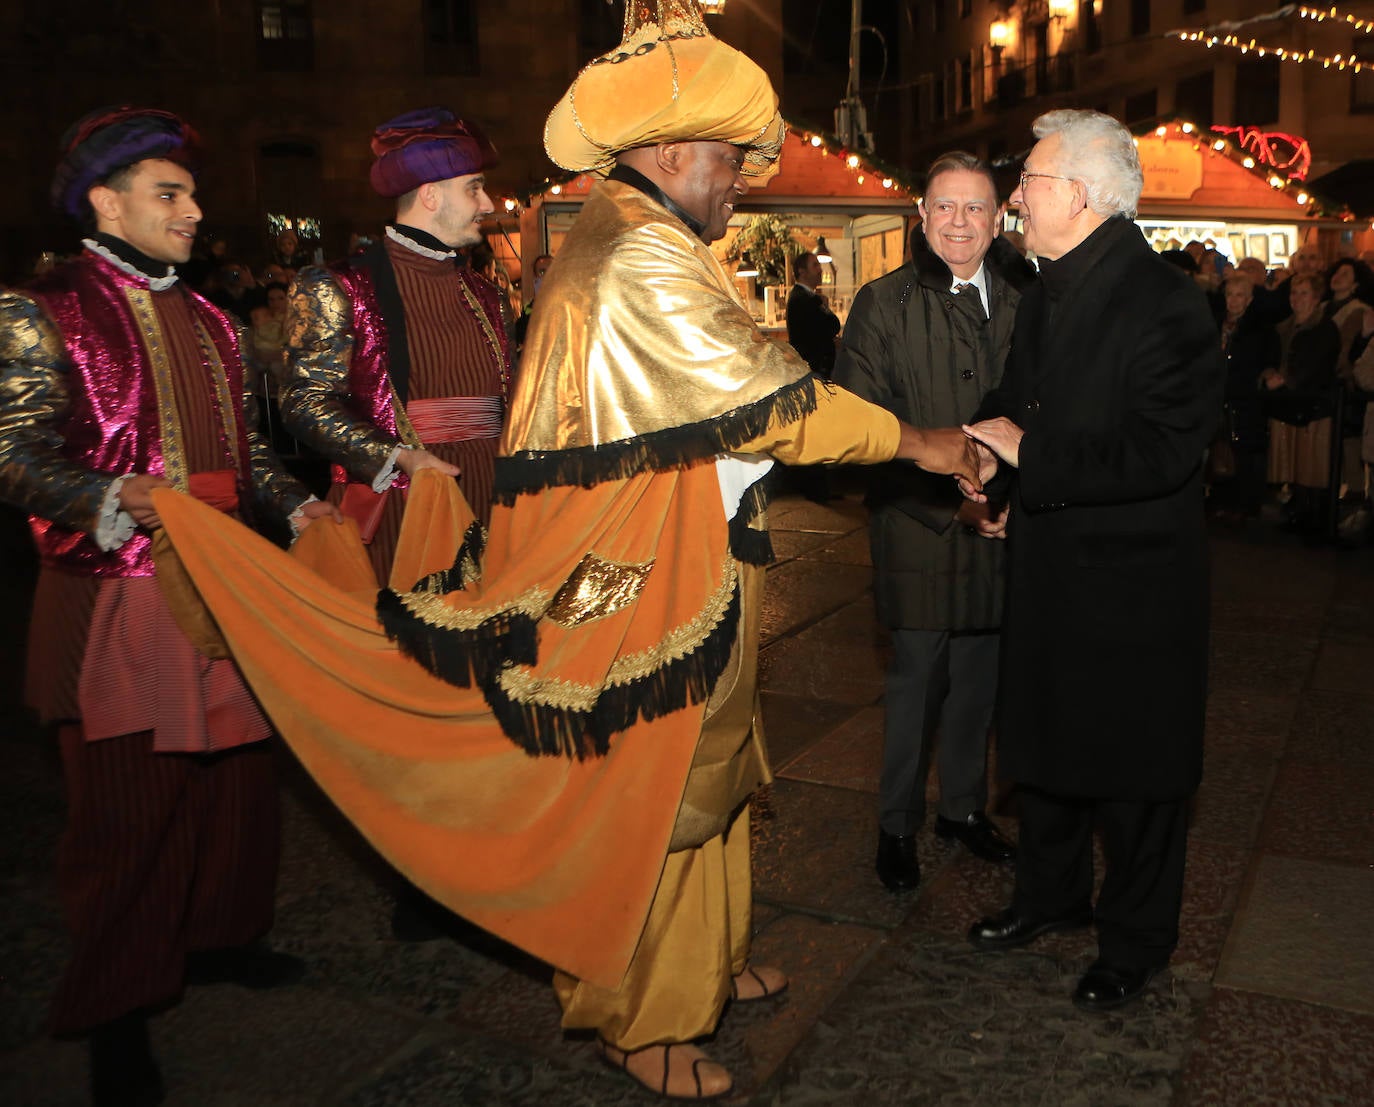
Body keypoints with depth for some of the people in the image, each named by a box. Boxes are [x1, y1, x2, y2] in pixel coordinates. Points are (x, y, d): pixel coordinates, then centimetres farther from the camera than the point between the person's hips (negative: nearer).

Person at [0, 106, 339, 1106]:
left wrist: (296, 506, 3)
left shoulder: (208, 322, 17)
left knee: (236, 777, 13)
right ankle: (118, 1014, 18)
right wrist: (107, 501, -29)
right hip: (116, 604, -6)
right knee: (127, 804, 1)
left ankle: (218, 937, 34)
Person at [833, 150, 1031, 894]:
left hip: (1000, 531, 4)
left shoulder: (1022, 301, 5)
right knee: (917, 680, 5)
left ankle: (963, 807, 34)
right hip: (920, 533, -3)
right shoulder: (884, 304, -5)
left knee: (978, 678, 15)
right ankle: (897, 826, 24)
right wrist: (948, 499, -16)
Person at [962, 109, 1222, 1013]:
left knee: (1134, 771, 8)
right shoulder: (1046, 294, 8)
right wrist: (993, 455, -1)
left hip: (1132, 583, -8)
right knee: (1042, 744, 19)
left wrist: (1028, 454, -22)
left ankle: (1135, 943, 28)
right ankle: (1053, 894, 40)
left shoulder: (1165, 302, -18)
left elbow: (1161, 453, -26)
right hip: (1047, 568, 8)